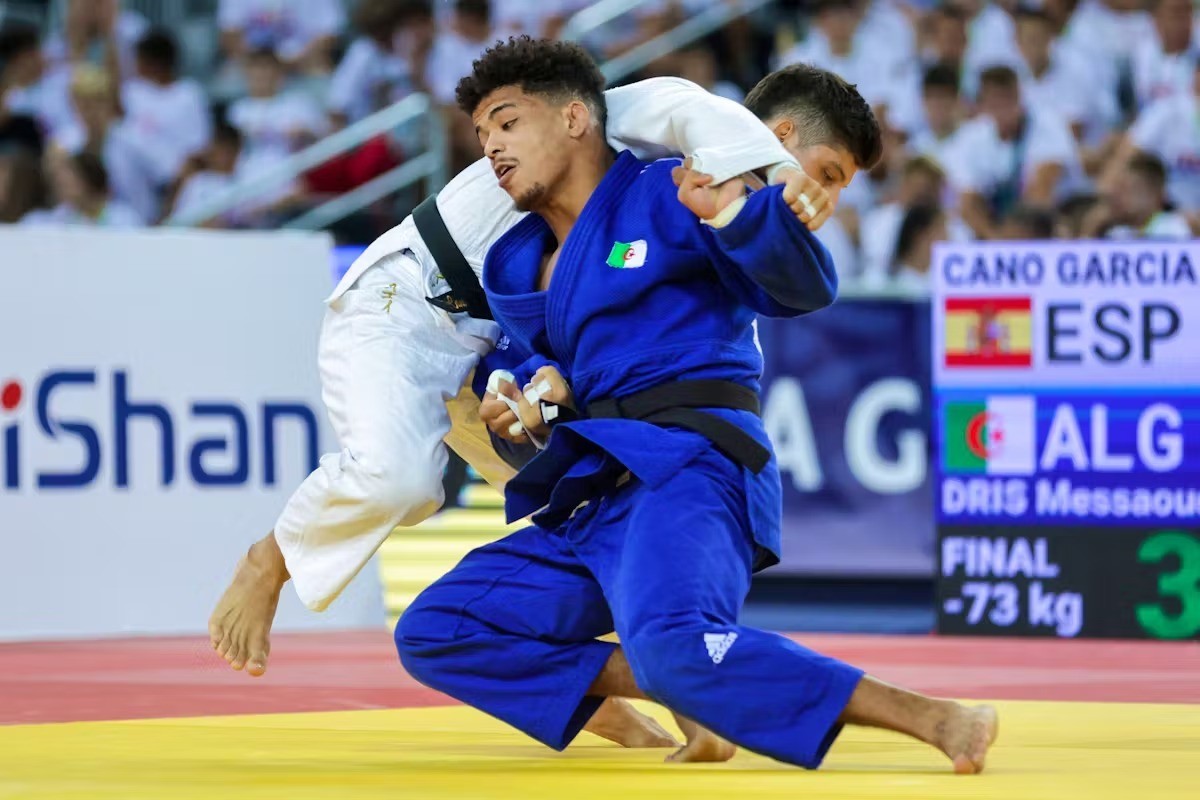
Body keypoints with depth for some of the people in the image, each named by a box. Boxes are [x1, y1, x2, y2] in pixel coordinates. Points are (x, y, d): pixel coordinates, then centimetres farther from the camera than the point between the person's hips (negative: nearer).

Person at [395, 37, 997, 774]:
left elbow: (804, 290, -12)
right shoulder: (516, 265, 16)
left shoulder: (668, 196, -4)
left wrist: (734, 215, -30)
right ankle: (668, 689, -3)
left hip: (688, 470, -9)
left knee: (674, 644, -38)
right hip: (593, 498, 9)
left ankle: (935, 721, -35)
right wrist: (534, 395, 3)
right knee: (431, 635, 2)